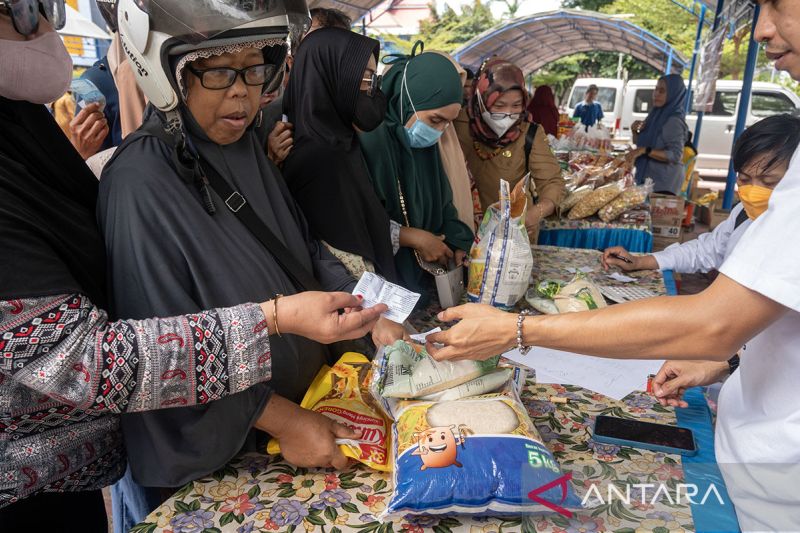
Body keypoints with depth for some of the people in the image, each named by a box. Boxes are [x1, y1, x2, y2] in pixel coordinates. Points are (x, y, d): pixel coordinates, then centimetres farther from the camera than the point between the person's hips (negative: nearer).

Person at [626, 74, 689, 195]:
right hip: (647, 178, 8)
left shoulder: (674, 121, -15)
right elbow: (639, 144, 18)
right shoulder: (656, 115, 10)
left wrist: (645, 151, -29)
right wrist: (635, 131, -2)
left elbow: (675, 155, -22)